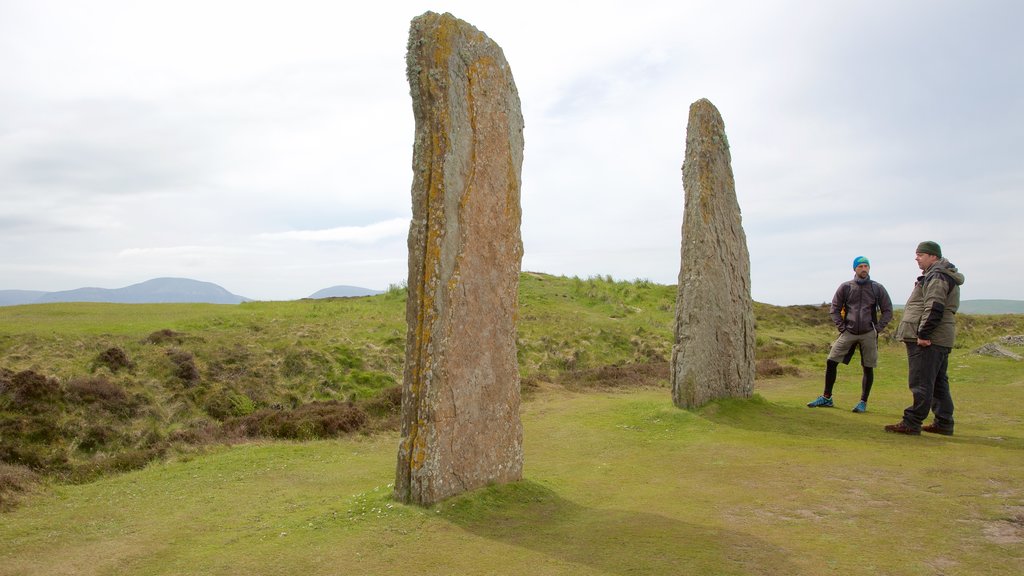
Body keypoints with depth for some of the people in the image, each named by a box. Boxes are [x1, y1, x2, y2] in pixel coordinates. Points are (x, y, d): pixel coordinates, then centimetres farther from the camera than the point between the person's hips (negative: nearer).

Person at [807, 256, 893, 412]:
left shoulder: (878, 288, 2)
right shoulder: (845, 287, 2)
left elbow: (888, 311, 8)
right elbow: (834, 309, 8)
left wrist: (877, 328, -2)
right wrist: (841, 327, -1)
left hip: (868, 334, 0)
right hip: (848, 333, 1)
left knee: (868, 369, 3)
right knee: (831, 362, -4)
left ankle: (863, 402, 16)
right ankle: (826, 398, 6)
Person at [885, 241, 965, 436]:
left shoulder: (937, 276, -13)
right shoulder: (942, 275, 21)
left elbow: (934, 308, -23)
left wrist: (923, 334, -22)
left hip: (927, 340, -11)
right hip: (939, 339, 11)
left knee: (921, 382, -8)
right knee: (938, 383, 15)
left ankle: (911, 423, -5)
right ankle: (944, 423, 22)